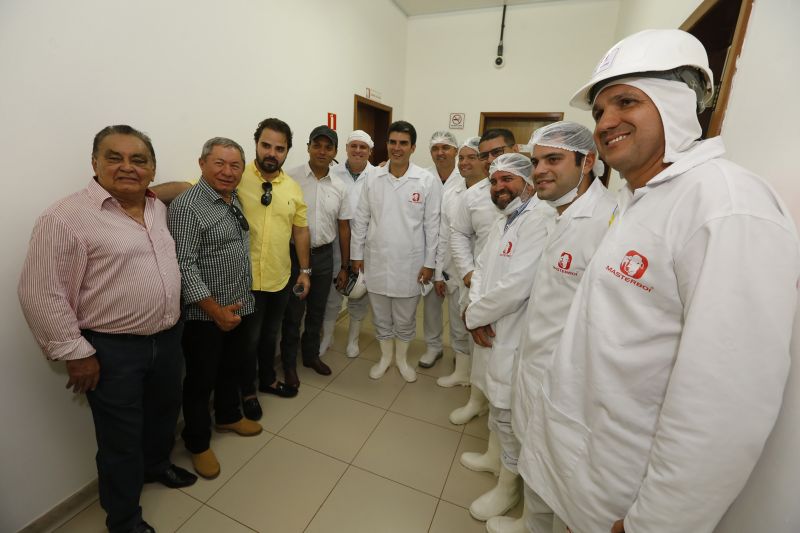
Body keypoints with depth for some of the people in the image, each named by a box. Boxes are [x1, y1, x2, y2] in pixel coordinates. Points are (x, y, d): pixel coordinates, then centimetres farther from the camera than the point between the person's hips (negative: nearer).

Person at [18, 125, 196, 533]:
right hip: (112, 350, -6)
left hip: (167, 337, 6)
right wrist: (75, 352, -13)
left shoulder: (158, 208, 4)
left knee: (164, 411, 25)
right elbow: (41, 294, -15)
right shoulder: (67, 216, -16)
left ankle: (157, 464, 53)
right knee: (120, 438, 12)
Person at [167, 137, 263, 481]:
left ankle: (228, 417, 46)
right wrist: (216, 311, -21)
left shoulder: (236, 200, 7)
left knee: (231, 369, 24)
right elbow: (184, 265, -22)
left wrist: (236, 306, 14)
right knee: (201, 380, 10)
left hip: (241, 308, 7)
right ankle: (198, 443, 31)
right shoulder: (187, 206, -17)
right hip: (205, 315, -7)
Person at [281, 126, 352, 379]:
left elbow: (344, 228, 7)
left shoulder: (340, 186, 3)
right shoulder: (291, 178, -9)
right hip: (295, 253, -3)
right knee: (293, 312, 9)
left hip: (324, 255, 4)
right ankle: (288, 362, 29)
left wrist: (344, 267, 7)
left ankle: (311, 355, 38)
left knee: (317, 311, 17)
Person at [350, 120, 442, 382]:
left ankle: (402, 357, 39)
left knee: (405, 319, 14)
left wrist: (429, 262, -5)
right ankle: (385, 356, 39)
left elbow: (432, 225, -5)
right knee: (380, 316, 17)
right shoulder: (372, 178, 0)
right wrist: (357, 253, 4)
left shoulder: (429, 181, -7)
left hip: (409, 263, -2)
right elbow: (361, 219, 4)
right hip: (376, 261, 2)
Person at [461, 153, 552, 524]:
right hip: (491, 332, 9)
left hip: (513, 339, -8)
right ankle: (497, 456, 51)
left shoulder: (540, 219, -21)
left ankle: (508, 485, 34)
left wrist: (473, 315, -14)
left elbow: (516, 286, -29)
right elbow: (482, 268, 8)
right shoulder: (503, 220, 12)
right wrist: (477, 316, -9)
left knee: (508, 415, 9)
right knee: (497, 408, 26)